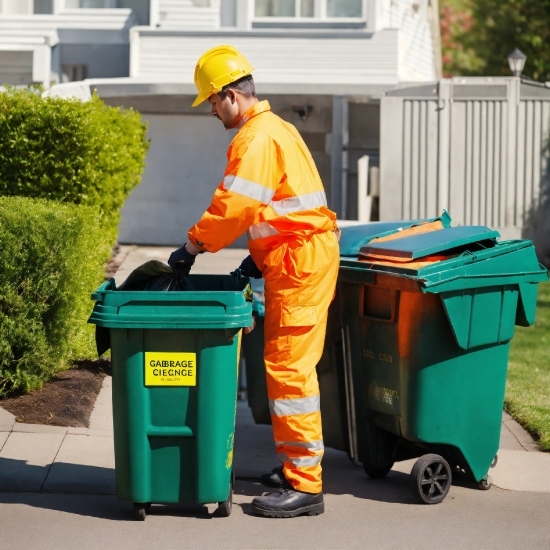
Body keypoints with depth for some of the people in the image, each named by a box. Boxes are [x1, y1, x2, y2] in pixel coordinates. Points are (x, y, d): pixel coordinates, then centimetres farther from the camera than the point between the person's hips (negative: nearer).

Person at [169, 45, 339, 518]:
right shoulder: (272, 128, 19)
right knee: (291, 366, 15)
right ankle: (298, 465, 21)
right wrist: (259, 257, 18)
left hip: (300, 261, -11)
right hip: (300, 256, 11)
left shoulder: (257, 138, -15)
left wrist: (193, 246, -12)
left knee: (288, 367, -10)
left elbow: (233, 207, -22)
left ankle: (305, 485, -9)